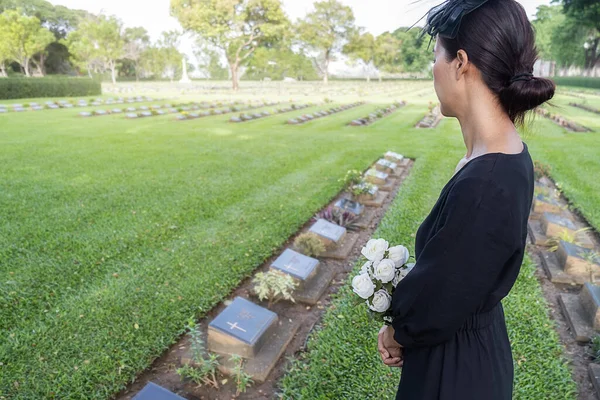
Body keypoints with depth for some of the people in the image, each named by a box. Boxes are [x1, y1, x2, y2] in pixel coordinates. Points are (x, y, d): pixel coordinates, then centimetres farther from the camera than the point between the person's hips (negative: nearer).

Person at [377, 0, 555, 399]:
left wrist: (396, 333, -3)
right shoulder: (509, 151, -6)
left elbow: (434, 311, -23)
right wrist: (404, 325, 4)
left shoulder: (483, 186, -36)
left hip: (455, 368, -7)